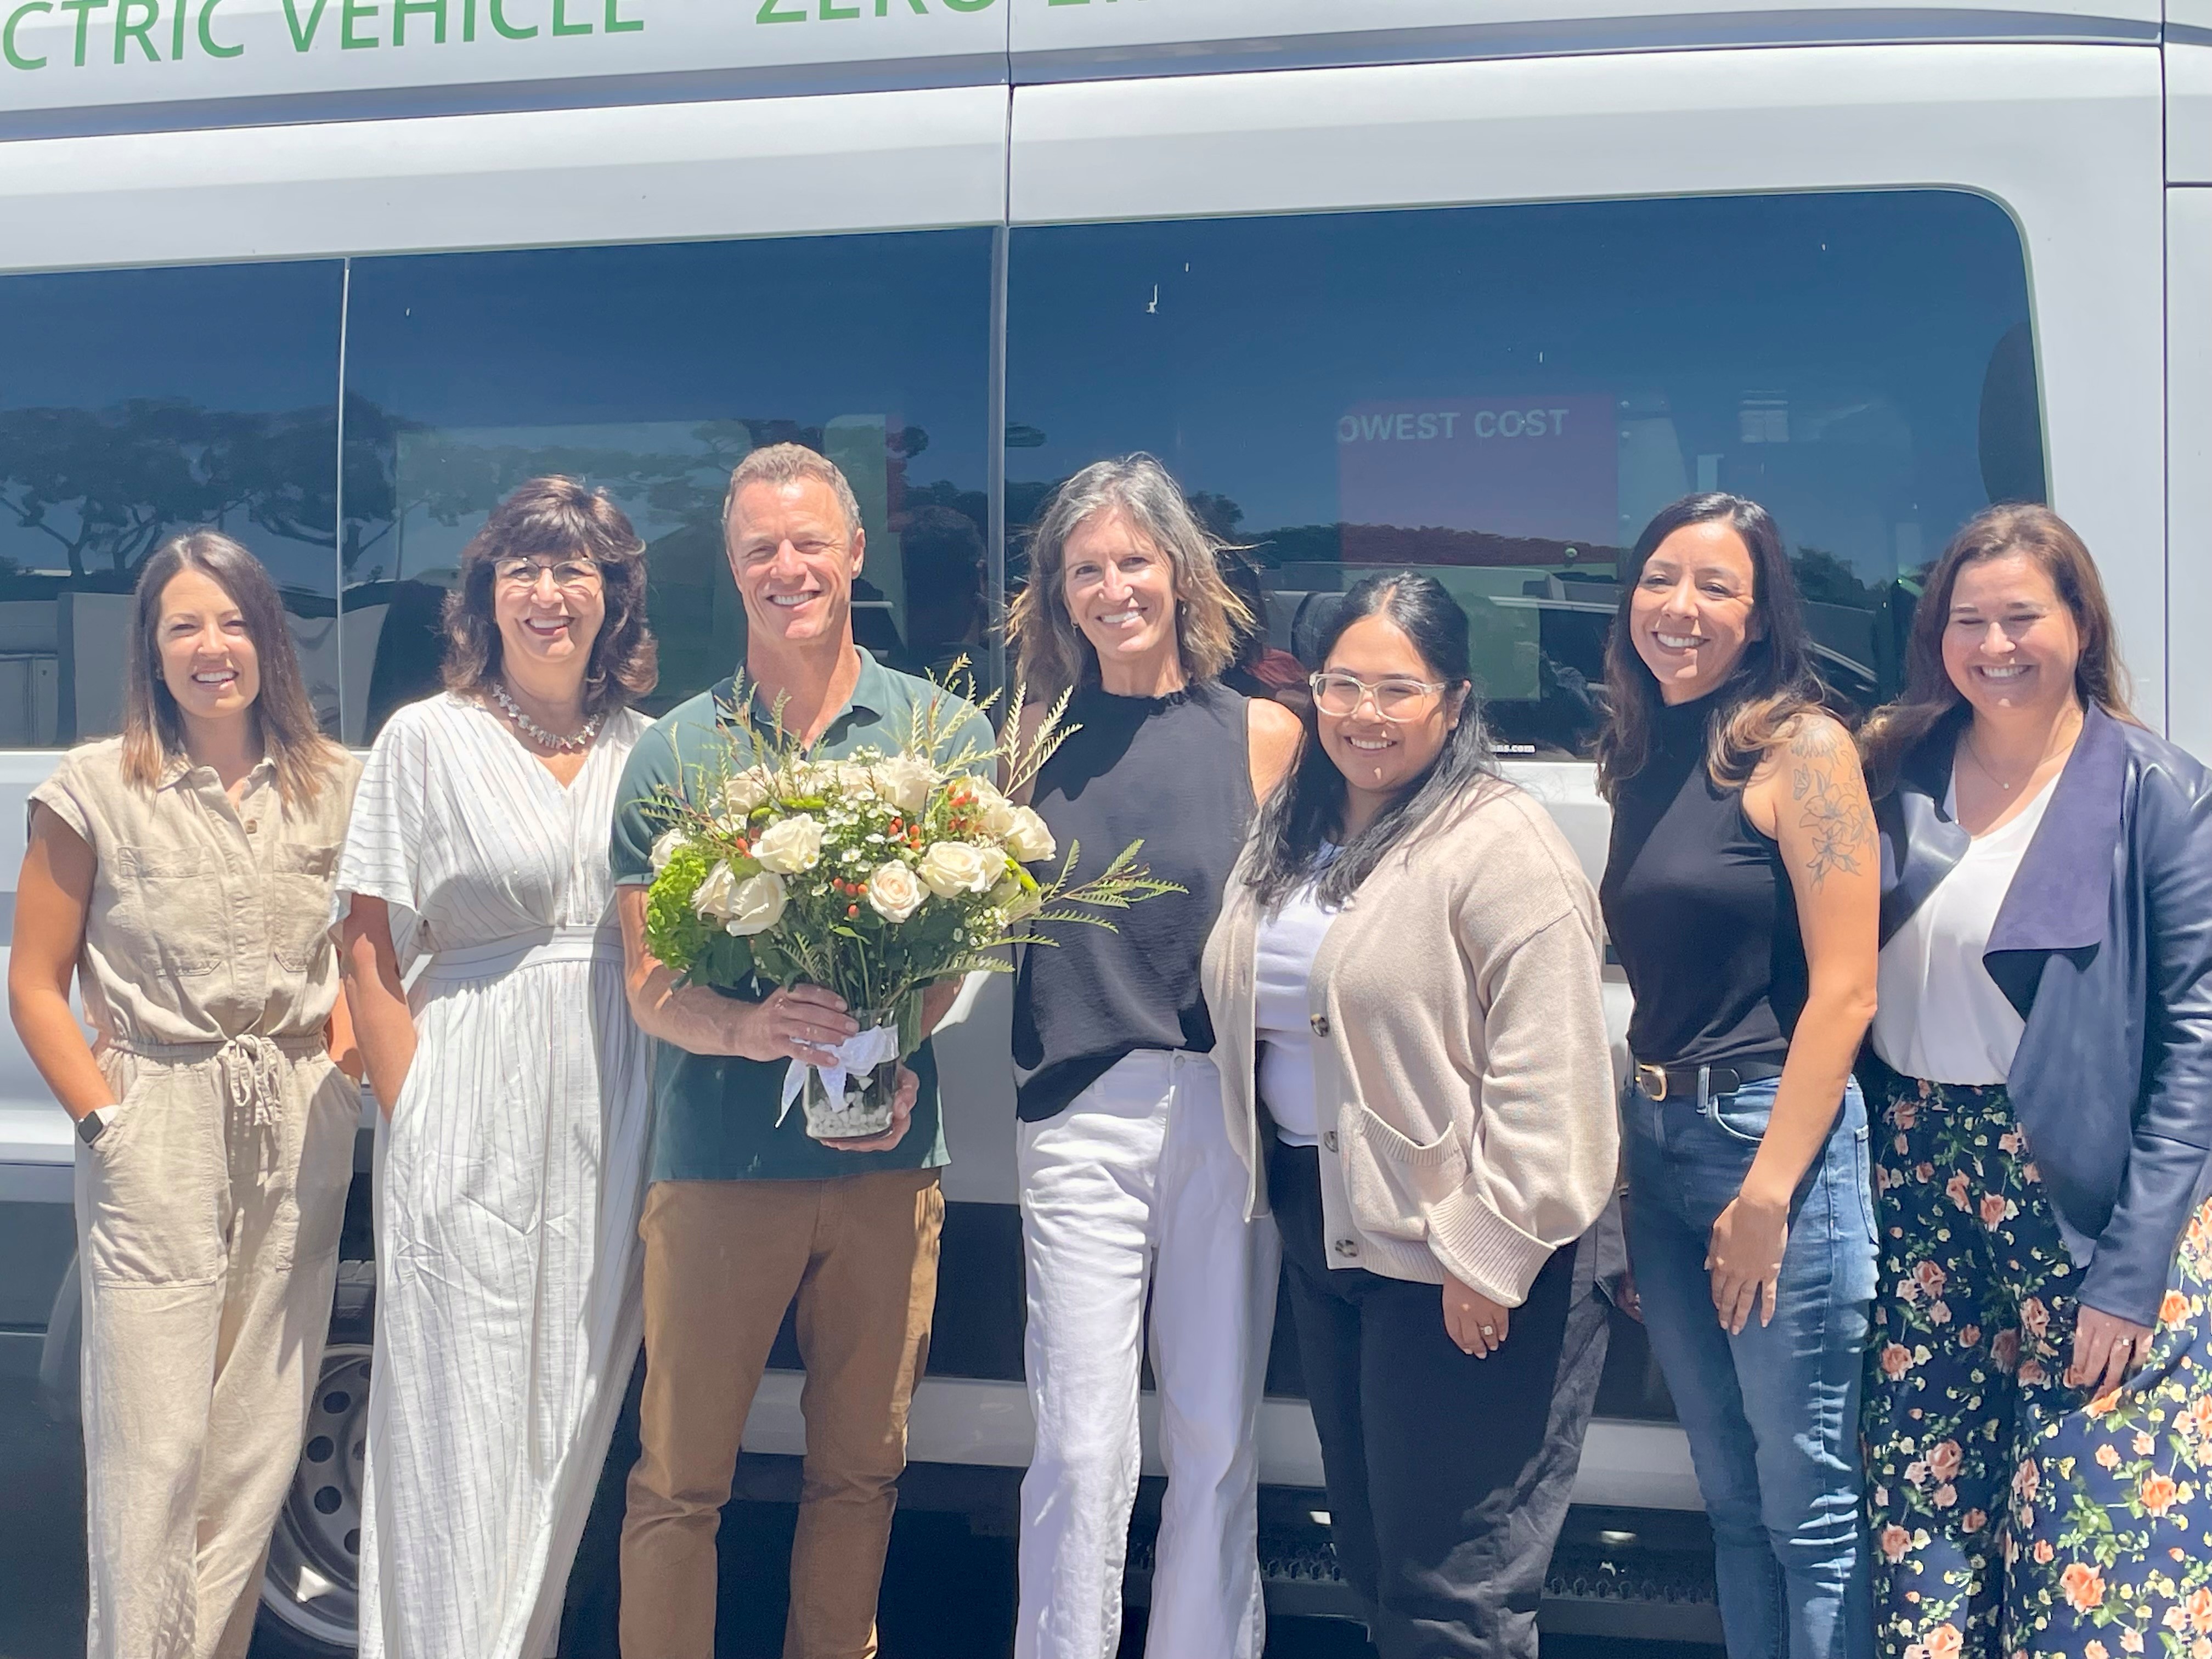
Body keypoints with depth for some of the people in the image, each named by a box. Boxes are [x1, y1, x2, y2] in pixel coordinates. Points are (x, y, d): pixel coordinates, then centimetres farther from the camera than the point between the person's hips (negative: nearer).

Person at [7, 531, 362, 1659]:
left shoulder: (331, 786, 7)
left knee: (261, 1434, 8)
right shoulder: (95, 788, -2)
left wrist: (345, 1064, 4)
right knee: (154, 1448, -3)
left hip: (299, 1138, 3)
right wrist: (104, 1118, -7)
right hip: (157, 1131, -3)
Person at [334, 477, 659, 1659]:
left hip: (613, 1114, 4)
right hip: (472, 1111, -4)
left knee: (572, 1405, 12)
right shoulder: (427, 737, -1)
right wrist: (411, 1111, -9)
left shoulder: (646, 749, 9)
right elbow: (369, 946, -3)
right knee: (460, 1409, 0)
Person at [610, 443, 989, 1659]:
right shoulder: (677, 752, 4)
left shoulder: (942, 732, 6)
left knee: (861, 1468, 13)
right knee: (678, 1479, 4)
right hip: (717, 1158, -1)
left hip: (888, 1160, 1)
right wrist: (750, 1028, -21)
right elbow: (647, 984, 0)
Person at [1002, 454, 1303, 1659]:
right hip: (1080, 1110, 0)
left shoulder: (1265, 734, 5)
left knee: (1218, 1441, 8)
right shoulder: (1038, 734, 8)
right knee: (1082, 1448, 0)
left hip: (1229, 1107, 0)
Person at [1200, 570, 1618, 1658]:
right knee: (1367, 1541, 19)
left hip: (1452, 1243, -8)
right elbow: (1244, 1012, 21)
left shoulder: (1501, 844, -15)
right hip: (1319, 1225, 8)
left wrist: (1488, 1252, -21)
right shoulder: (1287, 836, 10)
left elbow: (1544, 1078, -21)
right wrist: (1269, 1178, 17)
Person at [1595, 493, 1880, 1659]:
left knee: (1809, 1505, 2)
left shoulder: (1800, 750, -9)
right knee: (1729, 1494, 16)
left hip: (1774, 1137, -7)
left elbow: (1844, 992, -14)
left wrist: (1768, 1191, -17)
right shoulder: (1641, 762, 11)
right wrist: (1626, 1150, 8)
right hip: (1655, 1144, 7)